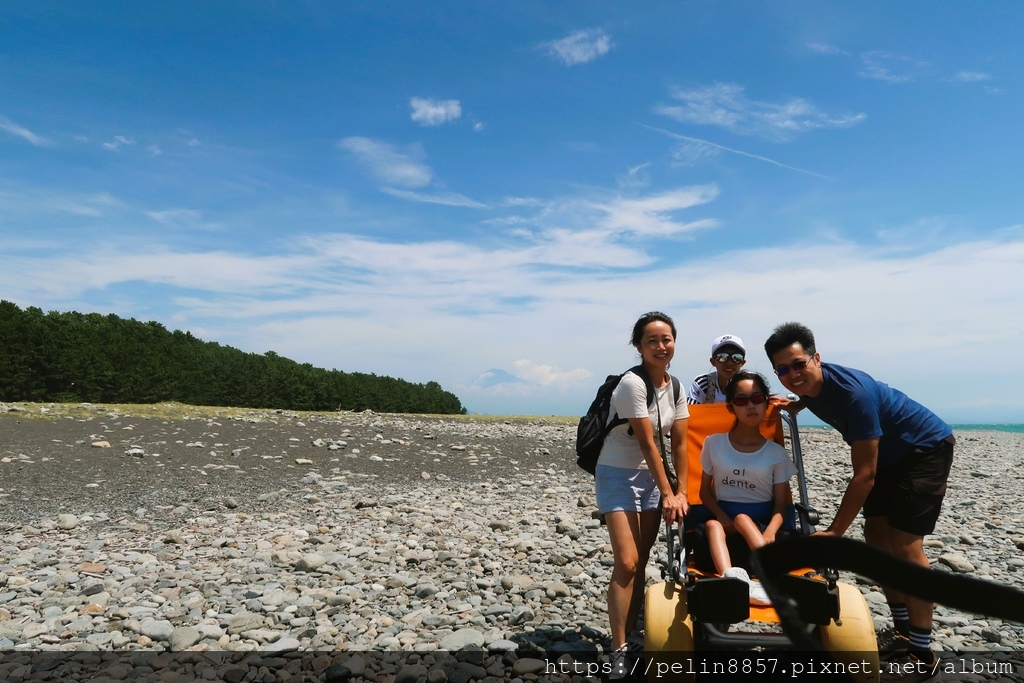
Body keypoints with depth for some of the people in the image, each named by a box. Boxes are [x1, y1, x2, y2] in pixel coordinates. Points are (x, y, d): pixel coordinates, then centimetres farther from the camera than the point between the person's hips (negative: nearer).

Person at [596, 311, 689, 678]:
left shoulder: (675, 387, 1)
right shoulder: (632, 384, -21)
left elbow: (678, 443, 2)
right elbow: (647, 443, -21)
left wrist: (681, 492, -1)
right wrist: (667, 494, -17)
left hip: (650, 476, 7)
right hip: (617, 475, -7)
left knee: (641, 562, 11)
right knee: (626, 563, -12)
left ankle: (632, 633, 24)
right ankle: (619, 651, -2)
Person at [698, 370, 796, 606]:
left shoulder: (776, 453, 2)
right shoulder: (714, 444, 3)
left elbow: (780, 505, -2)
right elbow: (705, 491, 6)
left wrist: (769, 533, -23)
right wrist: (726, 520, -13)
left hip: (762, 522, 0)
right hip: (723, 517, 0)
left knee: (742, 518, -33)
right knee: (712, 525, -33)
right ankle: (732, 577, -57)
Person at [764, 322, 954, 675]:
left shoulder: (853, 392, -36)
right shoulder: (810, 384, -12)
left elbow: (864, 475, -34)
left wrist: (833, 533, -32)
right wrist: (795, 405, 3)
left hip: (927, 448, -8)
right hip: (888, 453, 8)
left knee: (904, 542, -14)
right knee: (876, 533, 5)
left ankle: (922, 651, -4)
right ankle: (902, 629, 18)